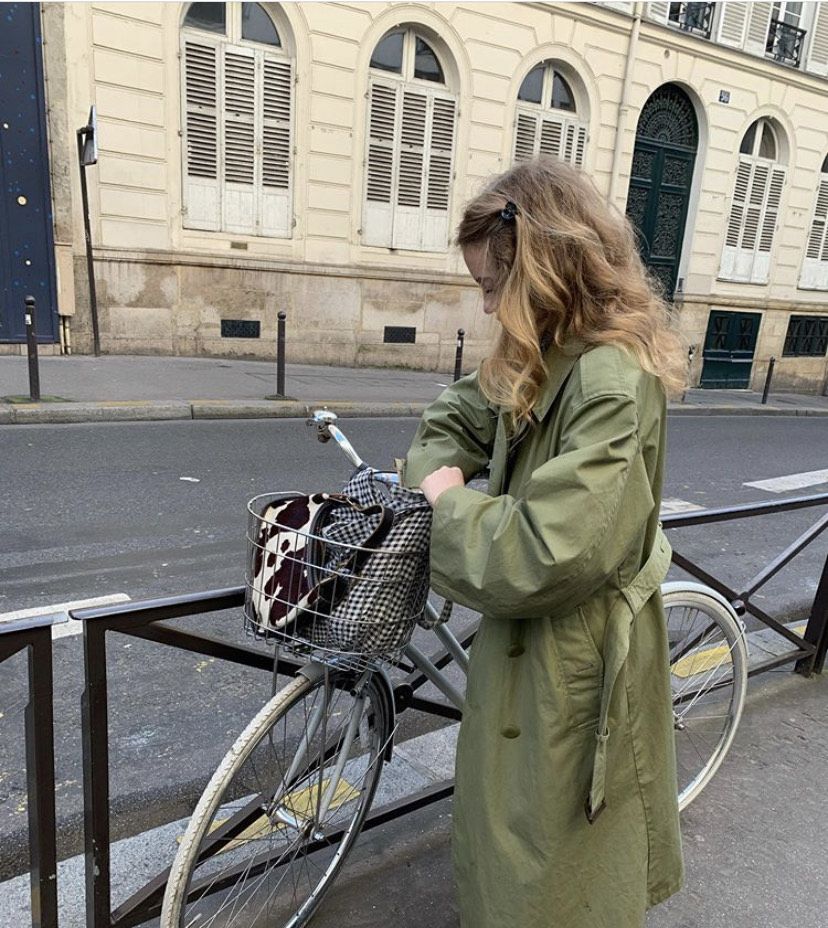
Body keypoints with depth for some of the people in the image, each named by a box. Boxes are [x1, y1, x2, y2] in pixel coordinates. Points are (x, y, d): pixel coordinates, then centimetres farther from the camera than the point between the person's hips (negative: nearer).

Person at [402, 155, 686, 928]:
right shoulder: (546, 359, 1)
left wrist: (449, 507, -19)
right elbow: (458, 414, 14)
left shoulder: (612, 380, -28)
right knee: (512, 811, 31)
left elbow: (550, 551, -34)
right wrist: (438, 471, -6)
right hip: (530, 635, 9)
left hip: (570, 656, -9)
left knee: (548, 865, 16)